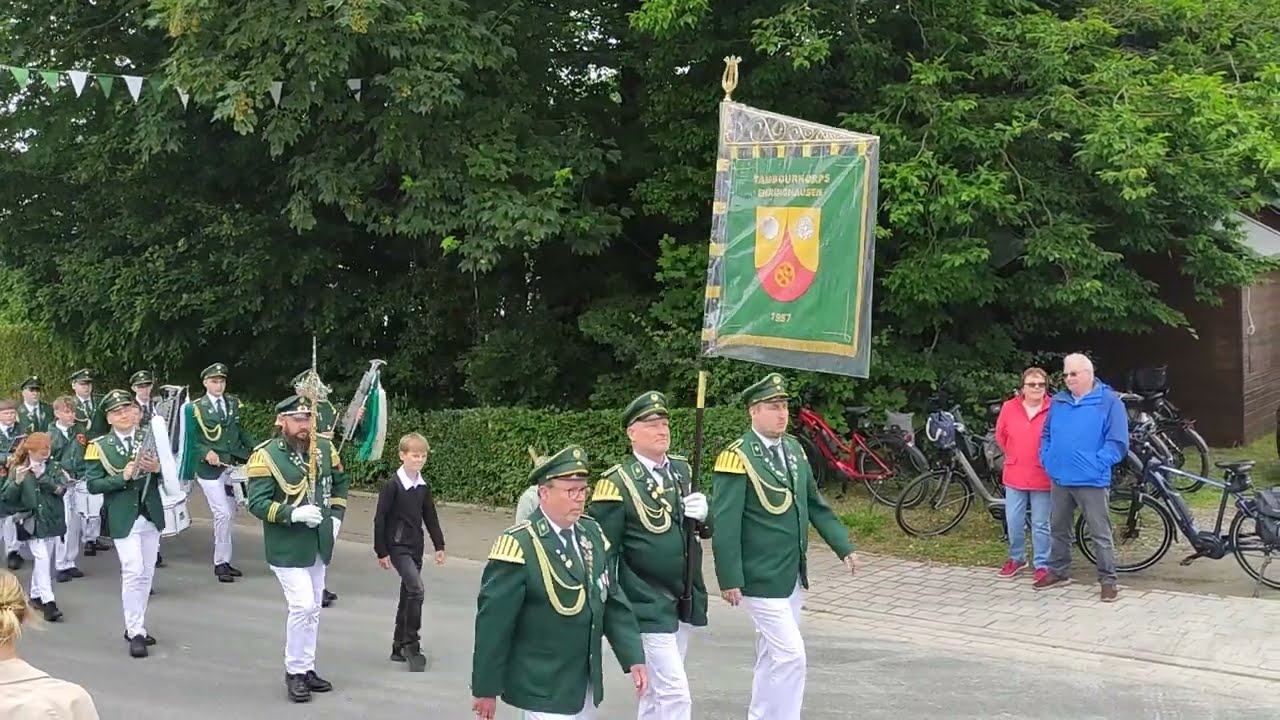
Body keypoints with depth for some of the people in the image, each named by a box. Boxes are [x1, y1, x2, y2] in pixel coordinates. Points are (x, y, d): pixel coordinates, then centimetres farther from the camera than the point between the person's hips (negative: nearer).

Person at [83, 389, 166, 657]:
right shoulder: (99, 447, -3)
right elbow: (92, 485, -8)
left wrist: (157, 468, -15)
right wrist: (123, 476, -20)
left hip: (151, 515, 4)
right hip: (123, 518, -4)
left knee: (146, 573, 10)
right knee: (132, 572, -11)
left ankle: (134, 625, 23)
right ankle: (136, 632, -4)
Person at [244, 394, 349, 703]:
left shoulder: (325, 449, 2)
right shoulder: (266, 456, -16)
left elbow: (339, 483, 18)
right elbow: (257, 504, -18)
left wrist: (336, 516, 6)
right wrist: (294, 513, -28)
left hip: (319, 544, 6)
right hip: (287, 547, -6)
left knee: (313, 609, 14)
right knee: (302, 606, -13)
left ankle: (307, 668, 26)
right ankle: (294, 671, 3)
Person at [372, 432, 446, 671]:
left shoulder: (424, 487, 7)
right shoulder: (392, 485, -12)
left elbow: (430, 517, 15)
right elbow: (380, 519, -11)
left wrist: (439, 546, 12)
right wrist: (381, 552, -11)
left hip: (416, 547, 7)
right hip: (397, 546, -7)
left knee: (408, 595, 12)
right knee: (416, 589, -20)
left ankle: (399, 647, 22)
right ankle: (412, 645, -12)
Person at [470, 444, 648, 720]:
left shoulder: (592, 534, 4)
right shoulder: (519, 545, -18)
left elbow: (613, 602, 9)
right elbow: (493, 622, -16)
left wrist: (633, 657, 3)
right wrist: (486, 688, -13)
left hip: (586, 684, 7)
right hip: (543, 689, -7)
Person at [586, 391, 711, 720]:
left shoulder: (683, 469, 8)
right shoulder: (618, 482, -12)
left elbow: (707, 529, 15)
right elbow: (602, 549, -12)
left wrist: (703, 513, -7)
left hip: (684, 601, 7)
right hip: (648, 607, -7)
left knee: (658, 689, 18)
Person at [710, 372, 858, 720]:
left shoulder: (794, 448, 7)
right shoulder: (737, 457, -17)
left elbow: (814, 504, 14)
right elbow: (725, 524, -18)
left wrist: (843, 546, 8)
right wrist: (730, 578, -19)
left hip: (792, 574, 8)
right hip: (762, 578, -8)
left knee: (772, 655, 16)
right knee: (790, 655, -8)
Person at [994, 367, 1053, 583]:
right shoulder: (1009, 407, -1)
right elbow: (1001, 436, 14)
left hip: (1042, 477, -3)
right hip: (1014, 476, 3)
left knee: (1041, 524, 4)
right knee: (1014, 522, 10)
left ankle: (1042, 565, 16)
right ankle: (1016, 559, 29)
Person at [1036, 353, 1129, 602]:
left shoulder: (1109, 402, -7)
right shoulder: (1058, 401, 10)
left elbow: (1118, 442, -11)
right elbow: (1046, 434, 20)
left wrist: (1096, 465, -15)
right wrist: (1046, 458, 6)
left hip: (1091, 481, -6)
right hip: (1059, 479, 6)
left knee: (1100, 534, -2)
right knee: (1058, 529, 17)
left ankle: (1108, 580, 6)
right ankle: (1058, 572, 30)